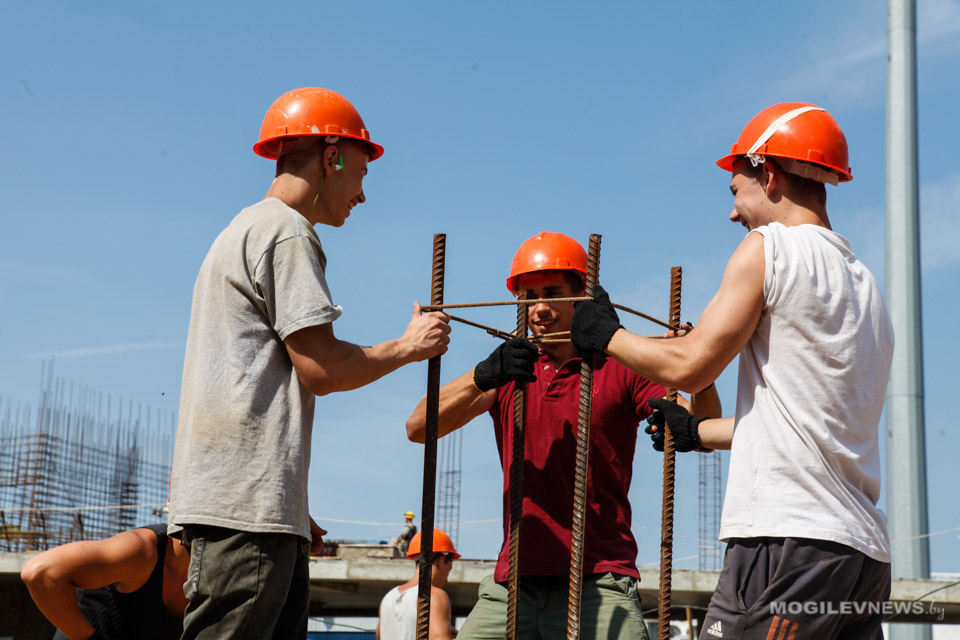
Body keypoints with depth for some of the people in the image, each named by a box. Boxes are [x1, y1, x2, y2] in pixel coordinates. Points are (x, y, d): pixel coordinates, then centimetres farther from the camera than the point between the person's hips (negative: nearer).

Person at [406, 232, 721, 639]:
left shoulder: (619, 369, 5)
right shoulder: (508, 369, 13)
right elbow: (418, 428, 0)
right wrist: (482, 376, -18)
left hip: (598, 586, -3)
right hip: (512, 586, 3)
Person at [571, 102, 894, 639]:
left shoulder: (770, 246, -3)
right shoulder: (864, 282, 21)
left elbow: (691, 365, -5)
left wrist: (605, 335, 12)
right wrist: (697, 433, 38)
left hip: (791, 540, -8)